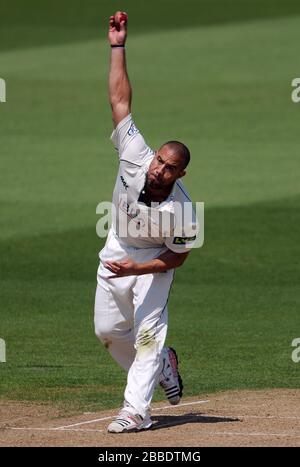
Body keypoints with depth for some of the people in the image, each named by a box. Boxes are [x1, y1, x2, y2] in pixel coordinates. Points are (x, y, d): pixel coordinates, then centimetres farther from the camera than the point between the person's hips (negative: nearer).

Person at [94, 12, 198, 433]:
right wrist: (118, 47, -27)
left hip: (153, 261, -5)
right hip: (117, 252, 5)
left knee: (148, 331, -14)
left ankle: (136, 411, -17)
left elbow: (176, 257, -17)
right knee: (108, 330, 10)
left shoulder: (182, 210, -33)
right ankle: (162, 364, 35)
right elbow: (120, 100, -25)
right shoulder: (135, 157, -27)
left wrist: (136, 269, -29)